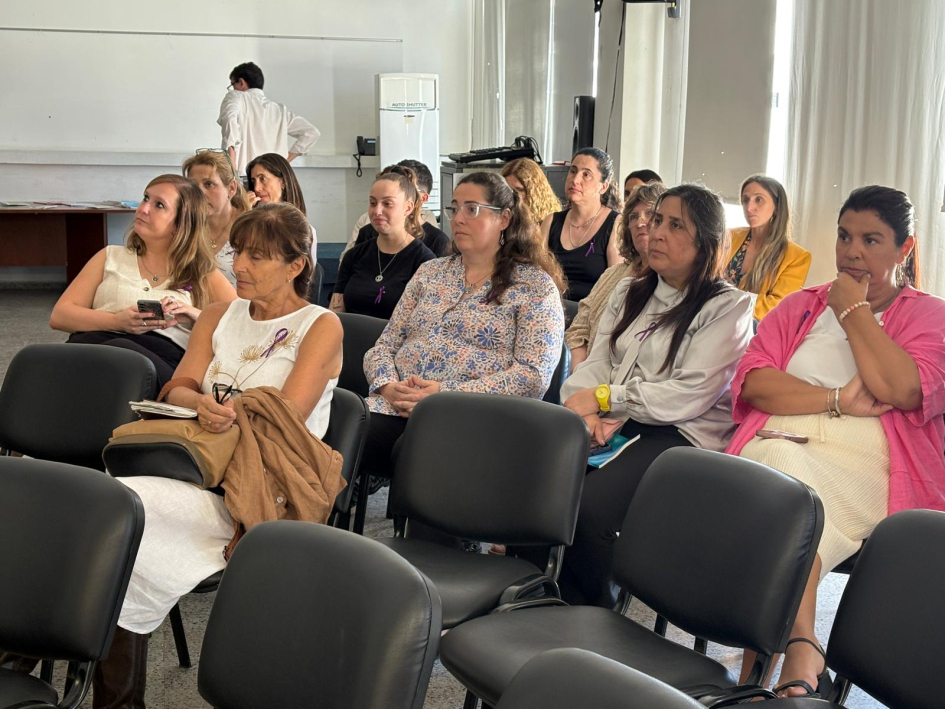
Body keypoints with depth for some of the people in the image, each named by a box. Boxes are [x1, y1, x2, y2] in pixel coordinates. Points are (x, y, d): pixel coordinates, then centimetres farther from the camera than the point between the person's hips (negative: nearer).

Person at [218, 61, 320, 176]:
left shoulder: (234, 96, 9)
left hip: (243, 174, -5)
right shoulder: (280, 110, 20)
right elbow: (311, 133, 17)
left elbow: (230, 120, -13)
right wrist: (285, 160, 14)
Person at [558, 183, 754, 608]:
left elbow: (691, 395, -11)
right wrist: (587, 410, -10)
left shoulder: (729, 307, 0)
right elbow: (596, 363, 13)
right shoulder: (628, 293, 21)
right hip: (613, 427, 6)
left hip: (682, 435, -6)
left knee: (588, 505, -32)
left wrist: (604, 397, -11)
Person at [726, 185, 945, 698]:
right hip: (775, 448, 3)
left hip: (862, 467, -2)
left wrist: (854, 310, 2)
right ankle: (801, 650, -37)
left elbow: (901, 388, -9)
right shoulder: (800, 305, 23)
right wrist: (839, 400, -6)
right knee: (784, 466, -35)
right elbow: (752, 381, 6)